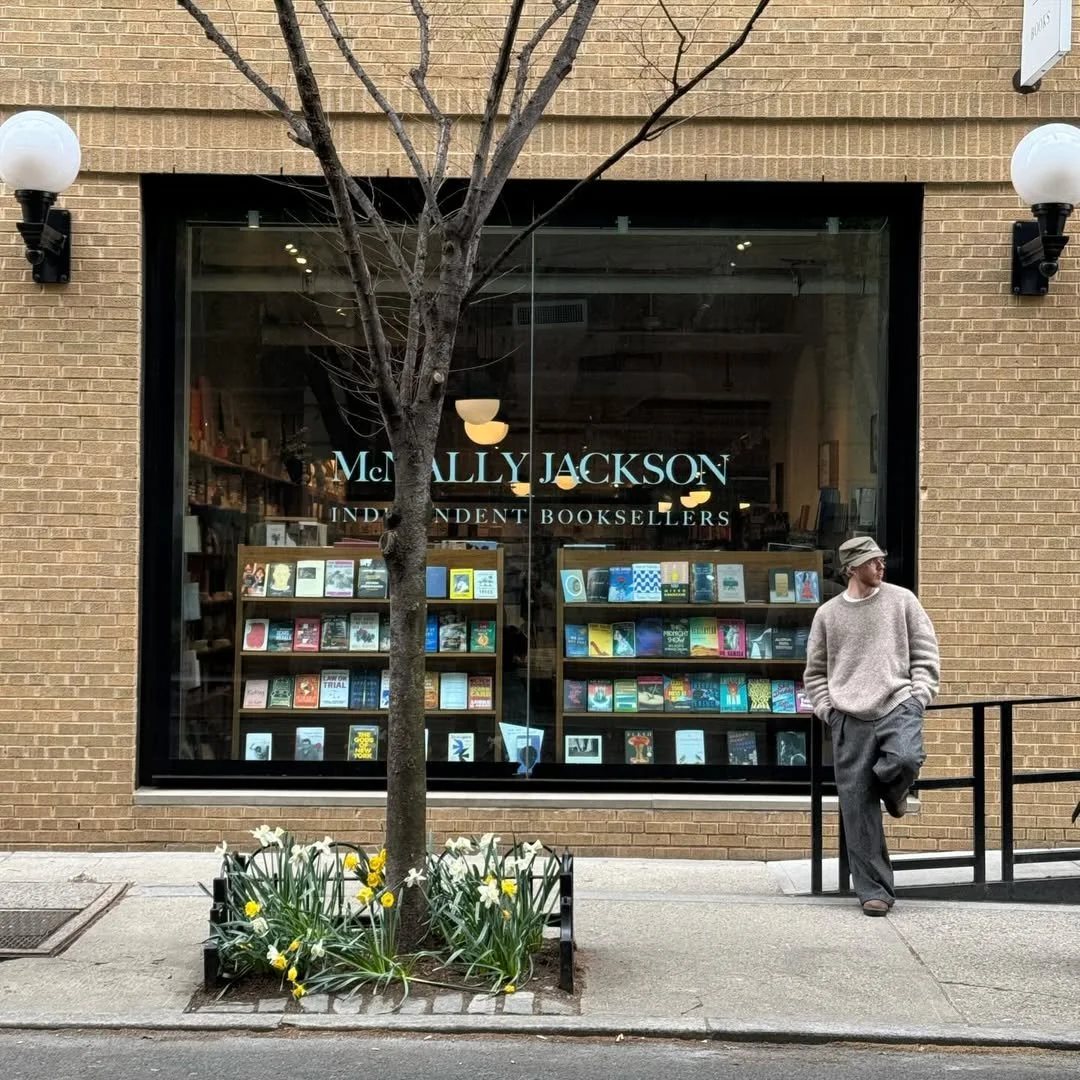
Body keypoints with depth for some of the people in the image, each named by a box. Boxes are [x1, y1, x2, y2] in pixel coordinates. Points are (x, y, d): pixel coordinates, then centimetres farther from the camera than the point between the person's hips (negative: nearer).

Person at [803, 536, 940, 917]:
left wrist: (918, 697, -3)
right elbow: (815, 672, 16)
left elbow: (925, 654, 9)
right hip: (849, 718, 1)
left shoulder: (902, 600, 7)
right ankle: (874, 891, 11)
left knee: (904, 761, -32)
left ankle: (891, 792, 7)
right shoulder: (827, 614, 9)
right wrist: (827, 709, 3)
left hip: (898, 706, -1)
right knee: (857, 809, -1)